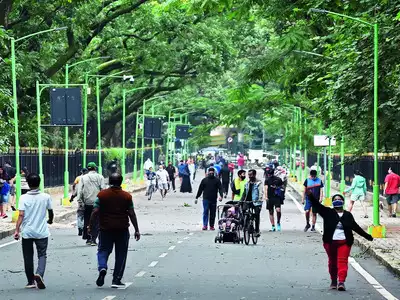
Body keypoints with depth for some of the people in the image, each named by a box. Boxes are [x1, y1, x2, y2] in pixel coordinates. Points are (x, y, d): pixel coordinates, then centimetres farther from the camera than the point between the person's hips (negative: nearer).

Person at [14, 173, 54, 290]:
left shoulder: (24, 198, -8)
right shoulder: (46, 197, -3)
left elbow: (21, 215, -15)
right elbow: (51, 212, 10)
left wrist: (17, 230, -15)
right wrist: (50, 220, 31)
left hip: (27, 232, 0)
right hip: (42, 232, 0)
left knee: (28, 257, 11)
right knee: (42, 255, 6)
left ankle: (31, 282, 18)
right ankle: (39, 274, -21)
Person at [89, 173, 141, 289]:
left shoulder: (101, 195, -2)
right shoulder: (127, 196, -1)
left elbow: (95, 212, -6)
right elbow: (132, 214, -2)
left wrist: (91, 227, 3)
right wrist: (136, 230, 4)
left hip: (106, 228, 0)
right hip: (122, 230, 0)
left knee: (103, 250, 12)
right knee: (121, 255, 8)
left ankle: (102, 268, -16)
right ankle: (116, 280, 7)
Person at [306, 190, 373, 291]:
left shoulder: (348, 215, 14)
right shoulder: (328, 212, 7)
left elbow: (355, 227, 22)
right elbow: (317, 205, -5)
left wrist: (367, 236, 26)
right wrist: (310, 196, -21)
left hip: (344, 242, 0)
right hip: (330, 242, 0)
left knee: (343, 261, -11)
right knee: (332, 261, 7)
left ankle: (341, 282, -19)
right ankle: (333, 281, 20)